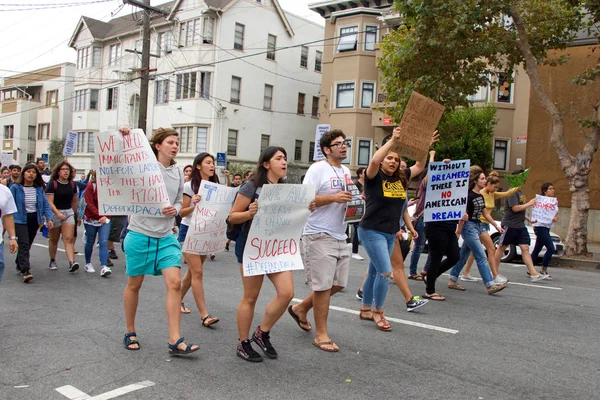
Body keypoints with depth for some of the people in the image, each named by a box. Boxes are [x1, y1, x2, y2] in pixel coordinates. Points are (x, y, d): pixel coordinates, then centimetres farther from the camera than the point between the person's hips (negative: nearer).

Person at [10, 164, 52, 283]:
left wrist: (49, 218, -9)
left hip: (35, 219, 4)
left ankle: (19, 265, 34)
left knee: (28, 244, 15)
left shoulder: (39, 189, 3)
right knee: (24, 244, -14)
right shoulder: (15, 188, -6)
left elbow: (46, 204, 2)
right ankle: (25, 271, -17)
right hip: (20, 220, -4)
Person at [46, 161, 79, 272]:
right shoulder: (52, 184, -8)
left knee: (69, 239, -10)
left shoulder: (72, 184, 5)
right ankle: (52, 261, 29)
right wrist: (58, 213, -28)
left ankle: (72, 262, -21)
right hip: (55, 213, -2)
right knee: (54, 239, 11)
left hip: (69, 212, 2)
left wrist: (76, 213, 22)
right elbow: (49, 202, -15)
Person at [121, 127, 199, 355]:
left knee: (175, 283, -7)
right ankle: (130, 332, 31)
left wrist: (174, 210, -8)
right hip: (140, 234, -4)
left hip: (166, 237, 4)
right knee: (134, 284, 10)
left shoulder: (178, 173, 8)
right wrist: (122, 141, -21)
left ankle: (175, 341, -3)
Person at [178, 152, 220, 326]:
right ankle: (204, 315, -10)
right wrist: (193, 205, -26)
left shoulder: (215, 186, 6)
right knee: (197, 272, -10)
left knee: (193, 271, 13)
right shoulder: (189, 185, -8)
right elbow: (181, 213, -8)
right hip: (189, 231, -6)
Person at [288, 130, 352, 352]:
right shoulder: (318, 169, -9)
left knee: (338, 283, 13)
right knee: (323, 285, -3)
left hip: (340, 236, 9)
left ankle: (300, 309, 33)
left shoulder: (346, 171, 16)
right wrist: (334, 197, -24)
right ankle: (321, 335, 11)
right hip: (319, 235, -8)